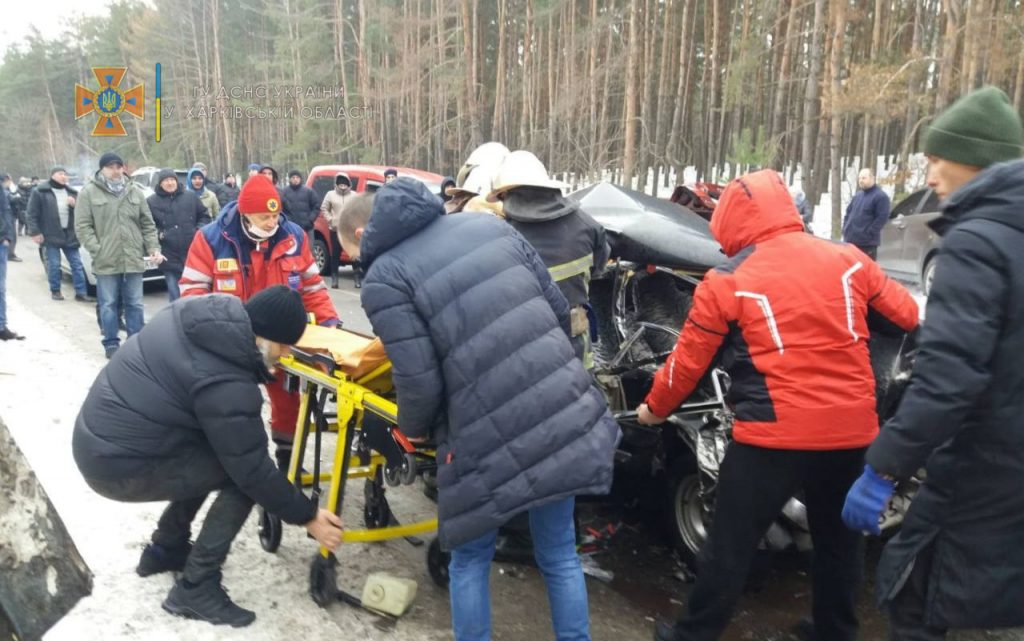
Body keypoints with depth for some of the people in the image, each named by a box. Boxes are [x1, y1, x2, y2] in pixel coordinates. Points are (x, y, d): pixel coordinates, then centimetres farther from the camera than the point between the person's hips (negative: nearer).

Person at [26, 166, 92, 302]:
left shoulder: (71, 192, 15)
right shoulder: (39, 192, -1)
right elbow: (32, 214, -4)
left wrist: (75, 205, -3)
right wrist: (35, 232, -10)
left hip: (69, 235, 5)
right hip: (51, 235, -4)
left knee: (77, 264, 1)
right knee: (54, 265, 0)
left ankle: (81, 293, 3)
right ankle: (55, 291, 14)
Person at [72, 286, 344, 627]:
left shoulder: (204, 314, -5)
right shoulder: (225, 383, -27)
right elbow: (252, 470, -19)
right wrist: (307, 516, -8)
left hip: (95, 434, 9)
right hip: (117, 465, -9)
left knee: (213, 453, 21)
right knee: (240, 472, -8)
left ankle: (166, 549, 33)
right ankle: (195, 588, 1)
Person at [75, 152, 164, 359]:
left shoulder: (136, 192, 11)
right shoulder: (88, 193, 0)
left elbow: (148, 225, 12)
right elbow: (82, 226, -3)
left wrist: (154, 248, 1)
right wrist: (97, 250, -12)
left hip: (133, 259, 3)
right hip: (106, 261, -2)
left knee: (135, 304, 8)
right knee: (108, 305, 5)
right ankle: (111, 343, 16)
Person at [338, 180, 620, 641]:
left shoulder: (384, 278, -6)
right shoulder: (487, 224, 10)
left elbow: (419, 383, -11)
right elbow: (558, 310, 11)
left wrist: (413, 428, 11)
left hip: (489, 442, -5)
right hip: (564, 417, 6)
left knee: (470, 561, 20)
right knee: (560, 556, 21)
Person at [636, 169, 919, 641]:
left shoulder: (728, 280, -7)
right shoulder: (848, 259, 4)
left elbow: (689, 360, -1)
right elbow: (910, 315, 17)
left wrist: (654, 408, 15)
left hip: (774, 435, -4)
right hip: (853, 429, 5)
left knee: (731, 544, 10)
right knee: (839, 540, 23)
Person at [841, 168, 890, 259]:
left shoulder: (880, 196, -8)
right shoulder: (858, 195, 18)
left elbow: (882, 217, -16)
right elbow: (849, 212, 25)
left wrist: (869, 233, -17)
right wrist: (845, 229, 13)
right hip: (850, 240, 8)